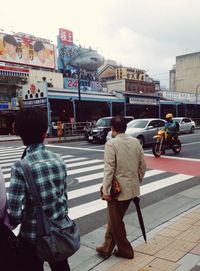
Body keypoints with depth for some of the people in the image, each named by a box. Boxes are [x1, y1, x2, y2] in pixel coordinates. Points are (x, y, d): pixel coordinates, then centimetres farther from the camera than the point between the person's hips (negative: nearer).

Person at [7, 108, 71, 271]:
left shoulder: (20, 167, -21)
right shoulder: (58, 160, -6)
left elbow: (15, 214, -20)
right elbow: (64, 197, 3)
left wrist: (8, 226, 1)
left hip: (33, 235, -4)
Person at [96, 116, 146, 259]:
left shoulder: (111, 143, -15)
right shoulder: (136, 141, 3)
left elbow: (109, 169, -19)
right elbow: (143, 165, 7)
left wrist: (106, 190, -12)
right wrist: (137, 181, 18)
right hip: (132, 188, 7)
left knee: (116, 221, 13)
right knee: (115, 218, 20)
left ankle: (126, 250, 26)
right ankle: (107, 247, 31)